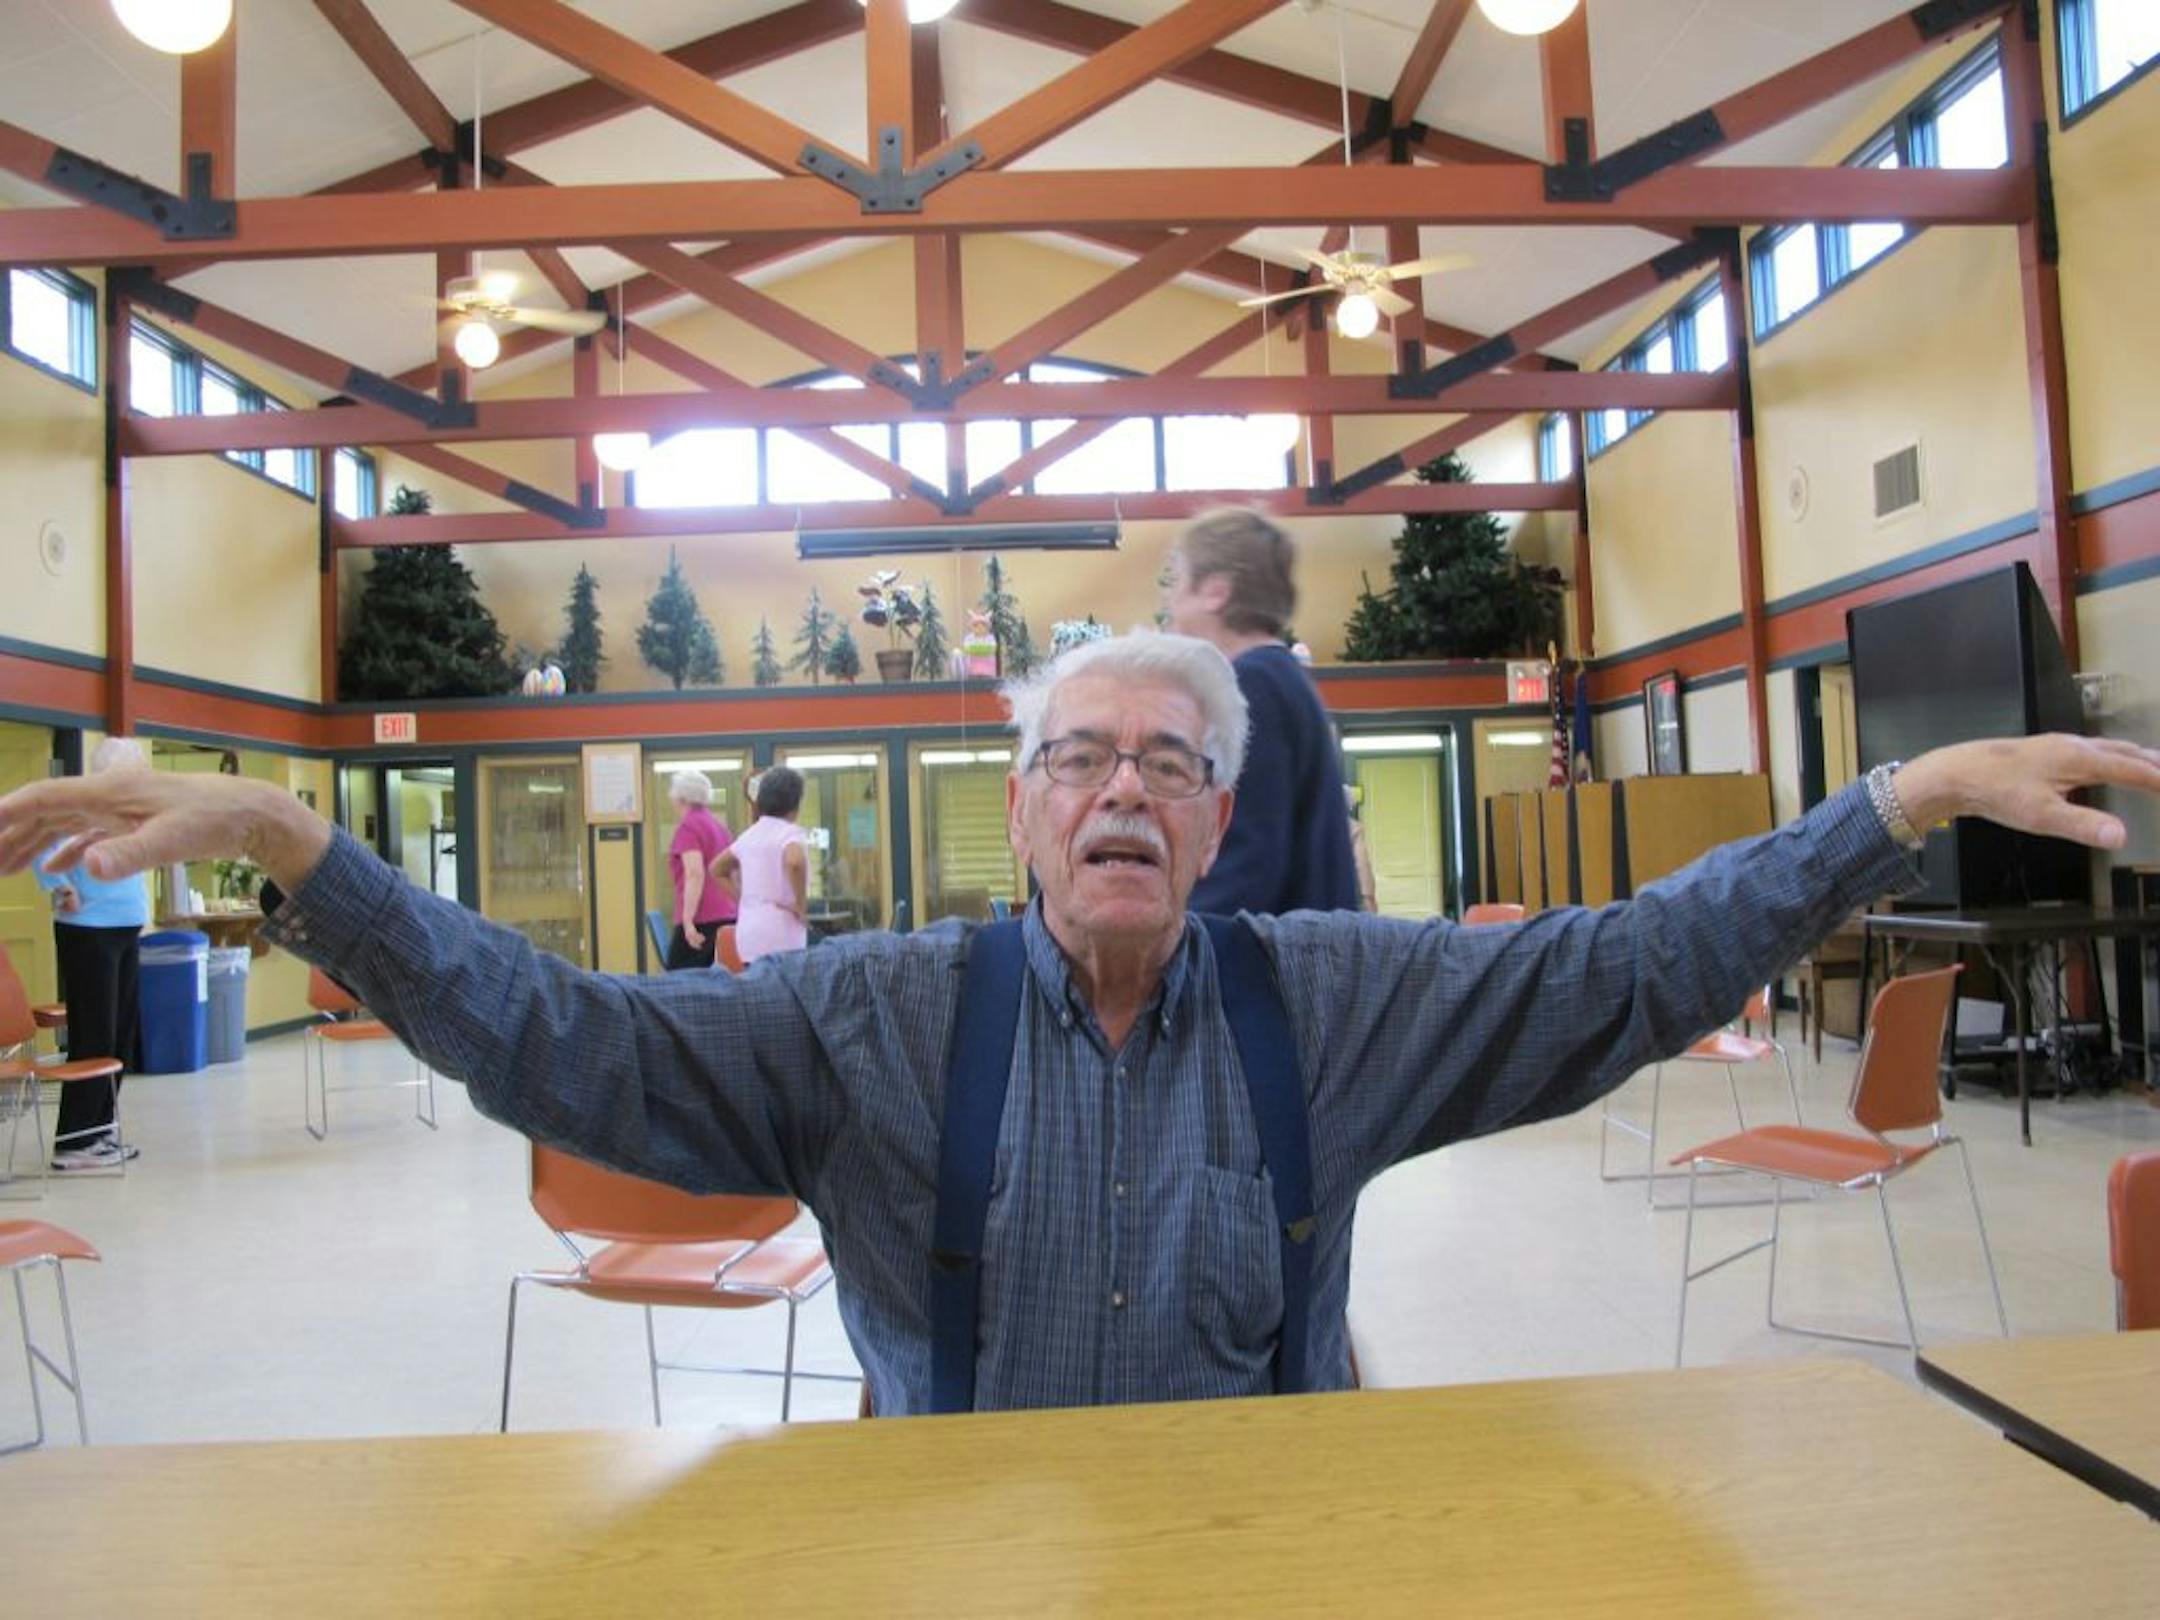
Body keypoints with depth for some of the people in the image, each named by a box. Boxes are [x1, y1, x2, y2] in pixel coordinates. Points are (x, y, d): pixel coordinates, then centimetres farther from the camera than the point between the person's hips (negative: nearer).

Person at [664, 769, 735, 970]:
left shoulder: (687, 827, -7)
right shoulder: (719, 824, 17)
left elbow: (695, 874, -19)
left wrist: (688, 921, -21)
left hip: (702, 920, -8)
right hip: (729, 915, 8)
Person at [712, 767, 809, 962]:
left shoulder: (749, 834, 15)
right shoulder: (792, 833, -7)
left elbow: (717, 869, 27)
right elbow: (794, 862, -29)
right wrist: (801, 905, -17)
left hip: (747, 933, 8)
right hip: (780, 935, -8)